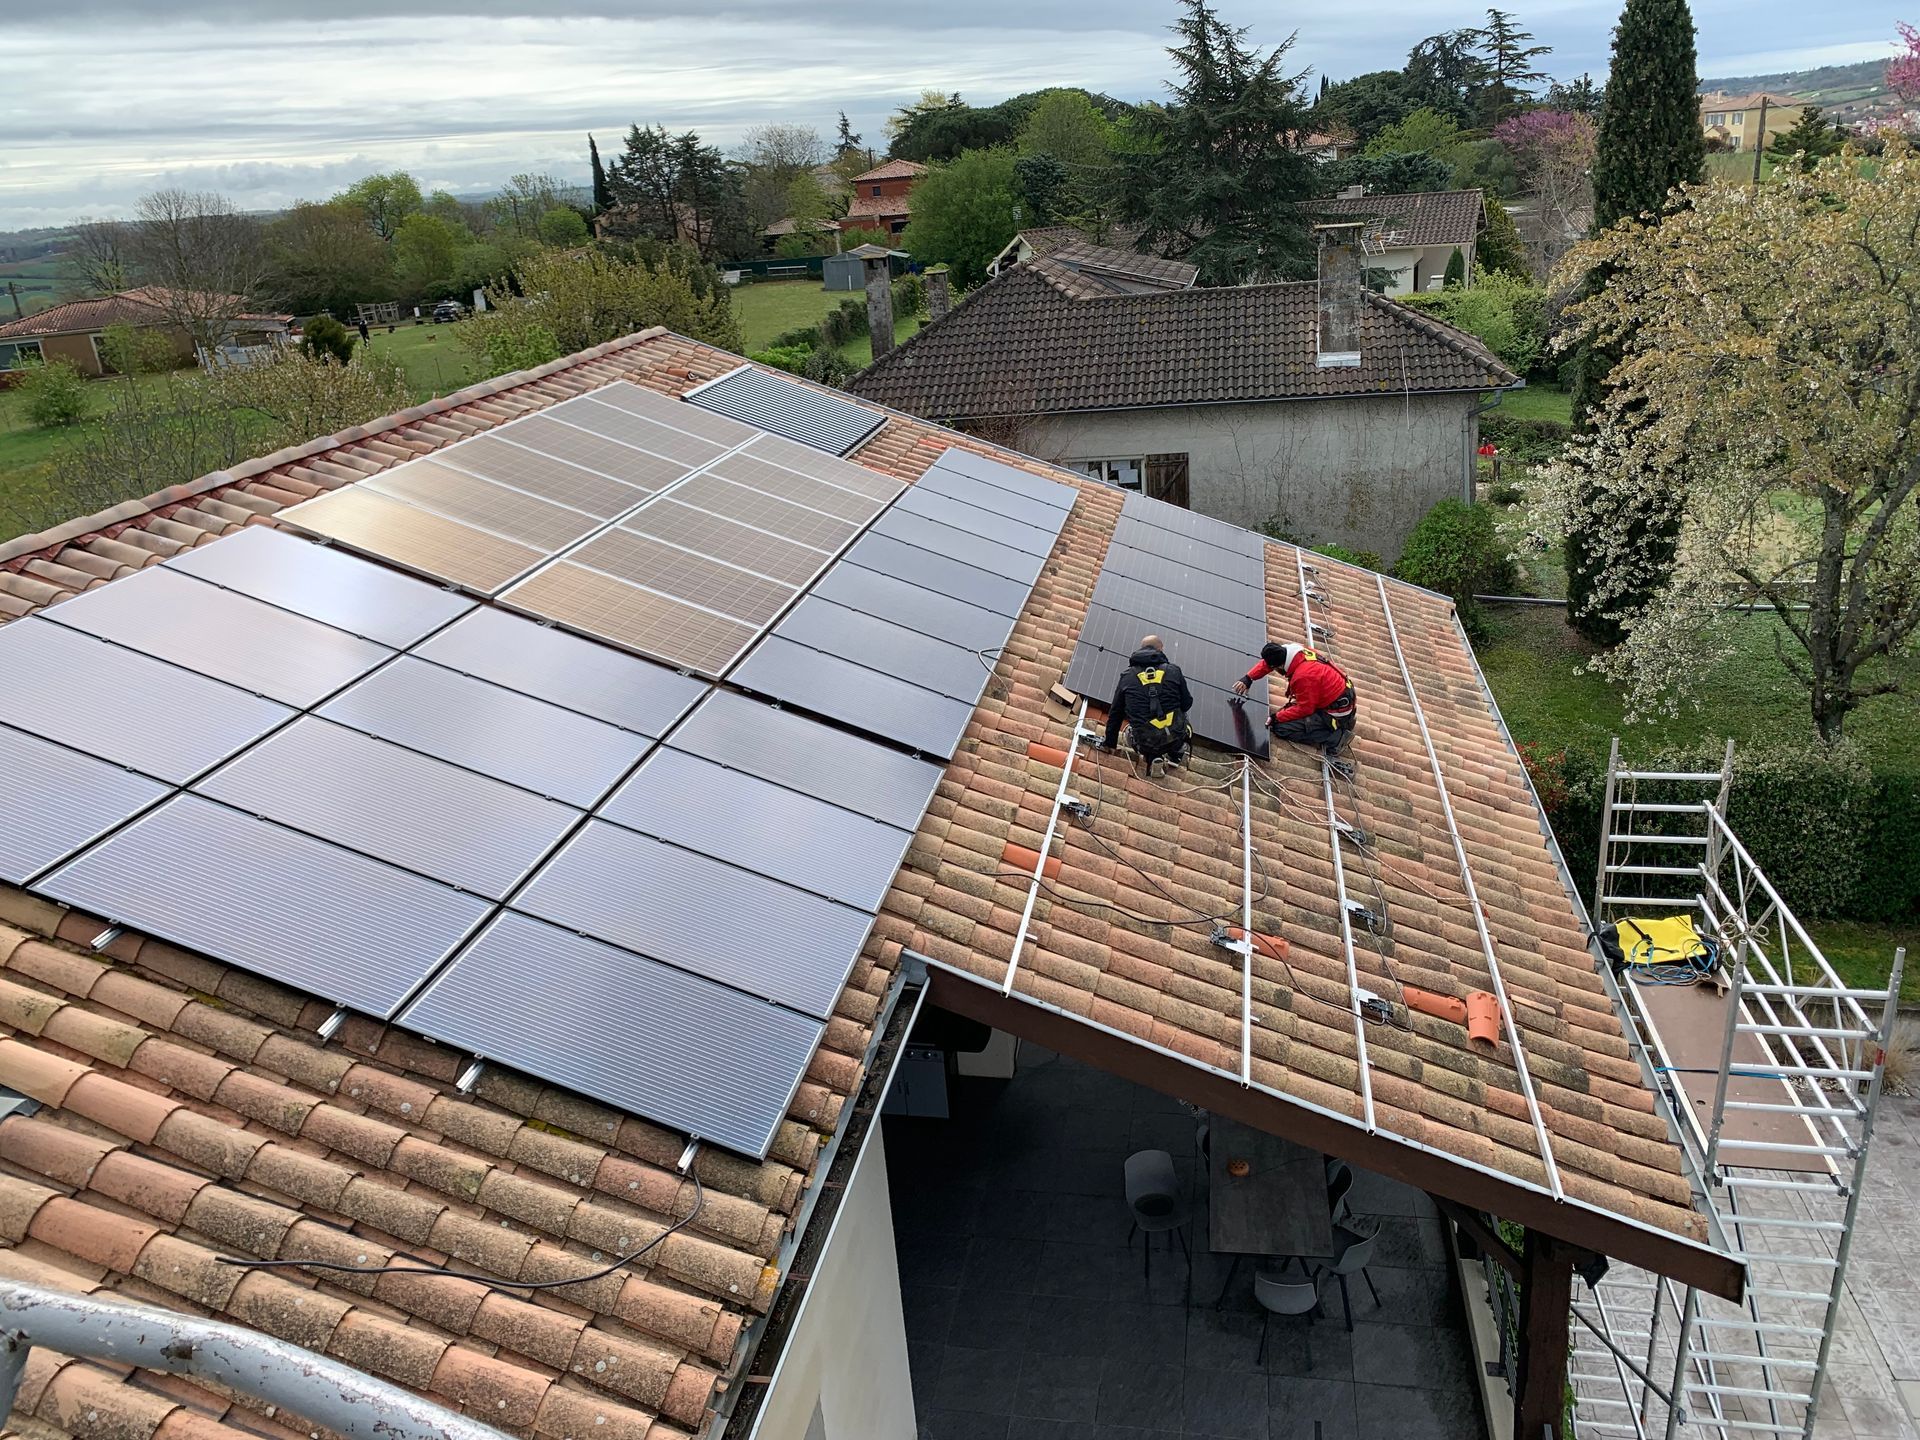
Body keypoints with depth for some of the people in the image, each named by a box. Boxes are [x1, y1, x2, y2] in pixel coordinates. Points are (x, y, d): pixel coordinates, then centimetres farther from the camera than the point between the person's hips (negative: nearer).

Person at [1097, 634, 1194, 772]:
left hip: (1146, 743, -1)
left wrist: (1109, 743, 25)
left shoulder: (1127, 676, 6)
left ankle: (1154, 757, 9)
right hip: (1175, 738, 1)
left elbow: (1115, 713, 13)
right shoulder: (1173, 670, 1)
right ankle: (1176, 753, 19)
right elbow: (1187, 703, 8)